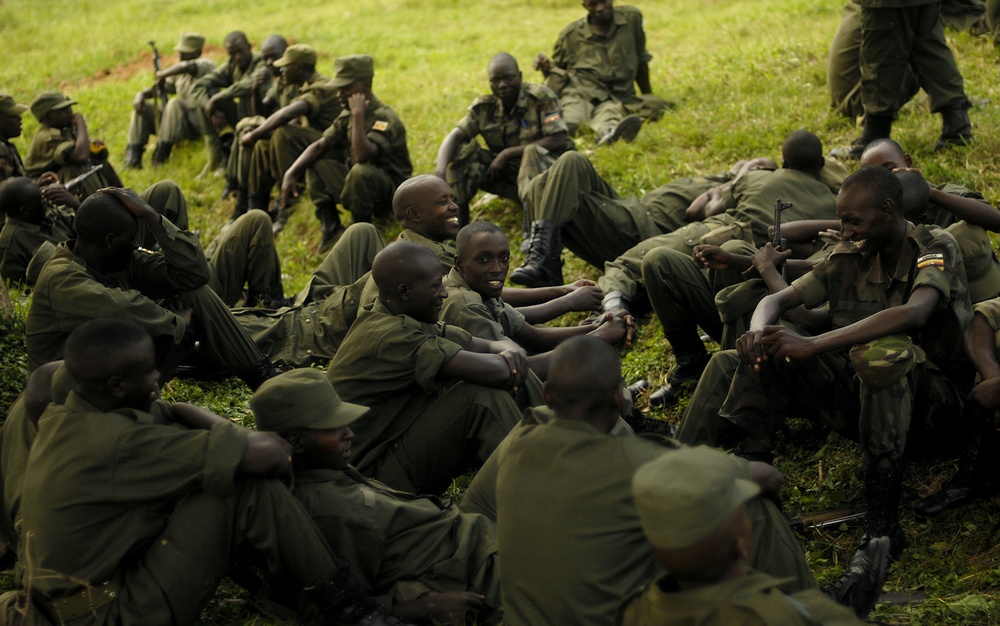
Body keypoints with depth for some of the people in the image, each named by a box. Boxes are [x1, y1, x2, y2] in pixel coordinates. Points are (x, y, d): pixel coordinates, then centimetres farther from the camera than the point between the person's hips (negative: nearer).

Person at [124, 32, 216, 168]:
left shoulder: (206, 65, -9)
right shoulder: (179, 73, 17)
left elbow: (186, 66, -31)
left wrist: (163, 74, -17)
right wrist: (141, 94, -2)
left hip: (199, 125, -8)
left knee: (174, 104, -34)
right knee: (141, 107, -1)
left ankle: (161, 156, -27)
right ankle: (133, 159, -12)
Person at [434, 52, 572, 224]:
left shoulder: (541, 97, -12)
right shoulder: (484, 107, -2)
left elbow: (559, 141, -21)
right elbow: (454, 137, -13)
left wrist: (508, 153, -22)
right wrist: (440, 171, -34)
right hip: (507, 174, 4)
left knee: (533, 151, -37)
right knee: (461, 149, -12)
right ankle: (456, 218, -14)